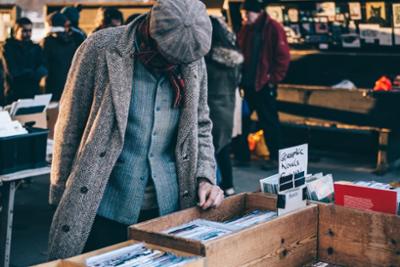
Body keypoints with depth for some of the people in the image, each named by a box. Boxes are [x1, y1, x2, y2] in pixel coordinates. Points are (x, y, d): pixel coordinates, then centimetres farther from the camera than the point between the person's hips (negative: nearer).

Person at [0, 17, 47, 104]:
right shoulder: (7, 48, -3)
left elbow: (43, 70, -1)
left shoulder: (36, 48, 9)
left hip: (34, 94, 3)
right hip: (14, 96, -3)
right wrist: (33, 73, -4)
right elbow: (14, 73, -11)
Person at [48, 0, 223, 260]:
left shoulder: (193, 60, 0)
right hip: (102, 208, -3)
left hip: (168, 207, 3)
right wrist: (61, 195, 1)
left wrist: (205, 178, -1)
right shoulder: (101, 48, -11)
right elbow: (70, 125, -4)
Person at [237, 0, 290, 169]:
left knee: (269, 122, 1)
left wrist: (274, 79, -12)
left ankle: (275, 157, 12)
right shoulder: (246, 29, 11)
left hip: (264, 84, -7)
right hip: (247, 84, 7)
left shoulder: (273, 28, -9)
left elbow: (283, 57, -12)